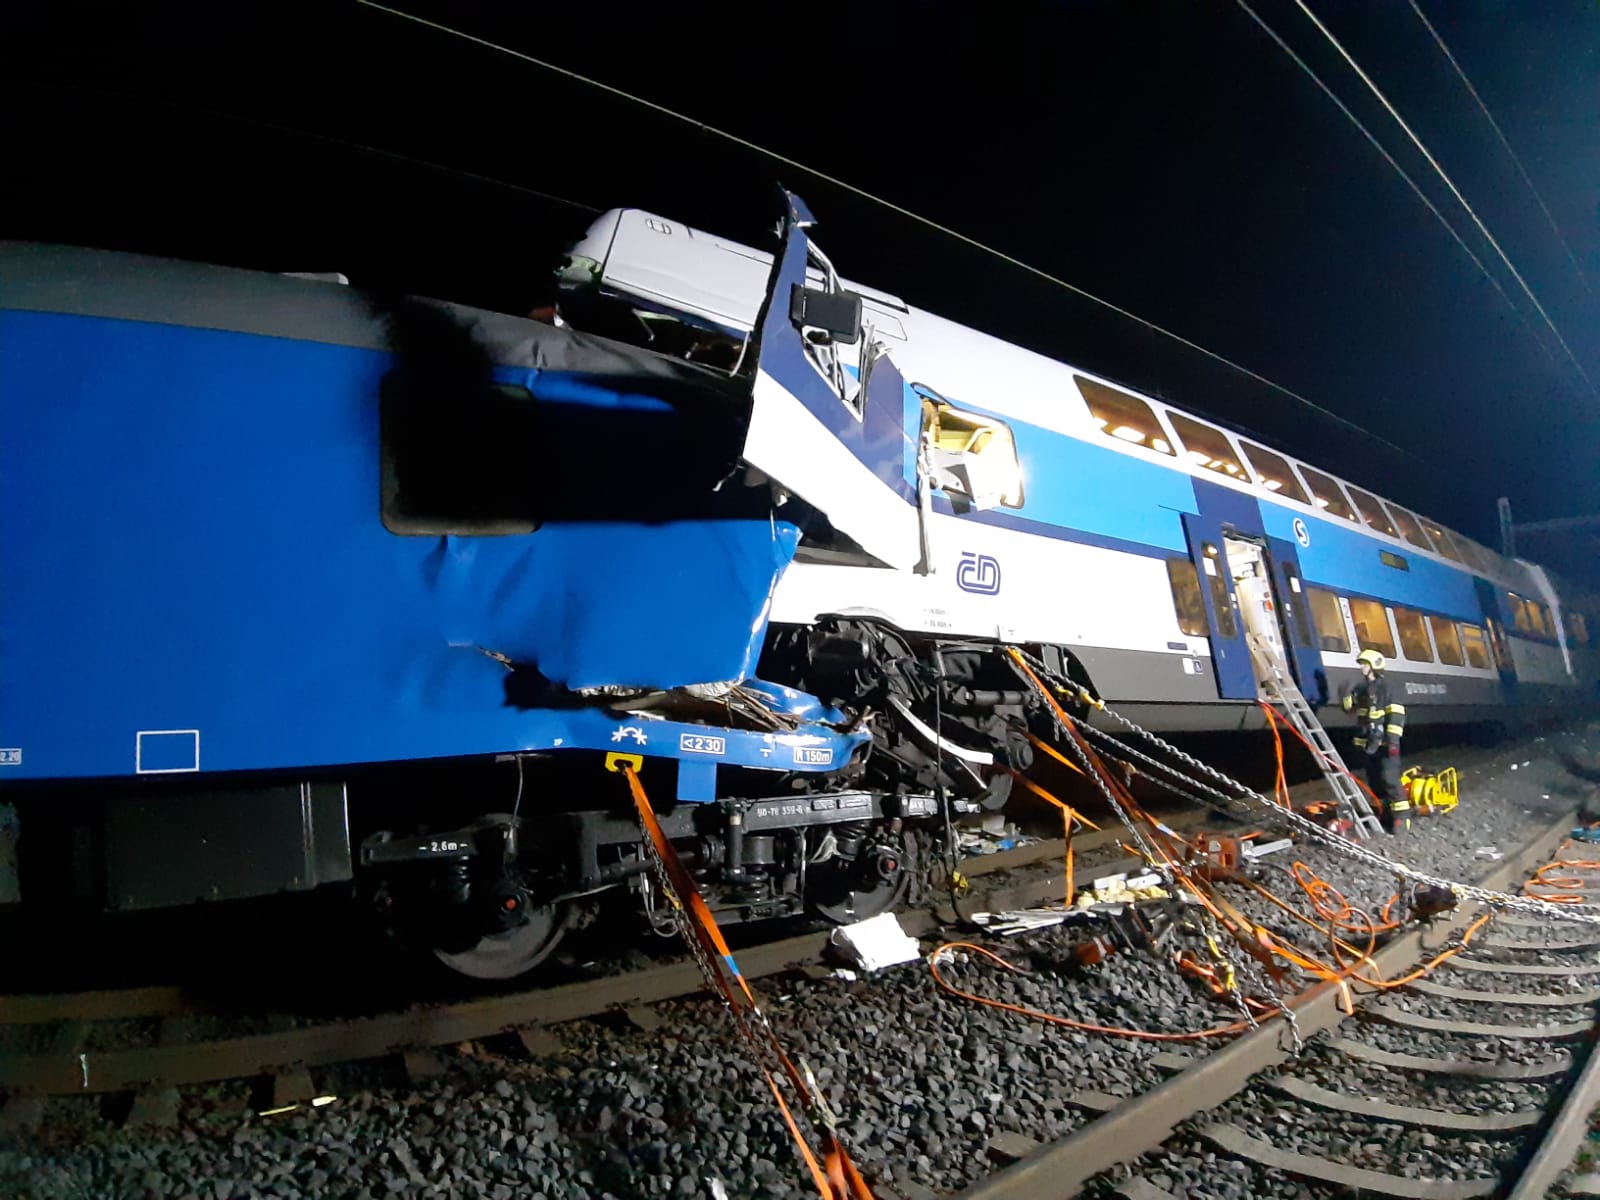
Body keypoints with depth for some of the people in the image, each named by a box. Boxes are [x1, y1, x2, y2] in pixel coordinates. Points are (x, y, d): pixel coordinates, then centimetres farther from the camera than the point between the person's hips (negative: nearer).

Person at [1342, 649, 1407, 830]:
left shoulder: (1385, 687, -11)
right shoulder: (1361, 688, 12)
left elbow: (1396, 715, -15)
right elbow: (1349, 707, 17)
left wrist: (1393, 740, -20)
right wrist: (1348, 700, -7)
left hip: (1384, 743, -8)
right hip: (1368, 742, 8)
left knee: (1389, 779, -13)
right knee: (1374, 781, 11)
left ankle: (1401, 816, -9)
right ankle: (1386, 814, 20)